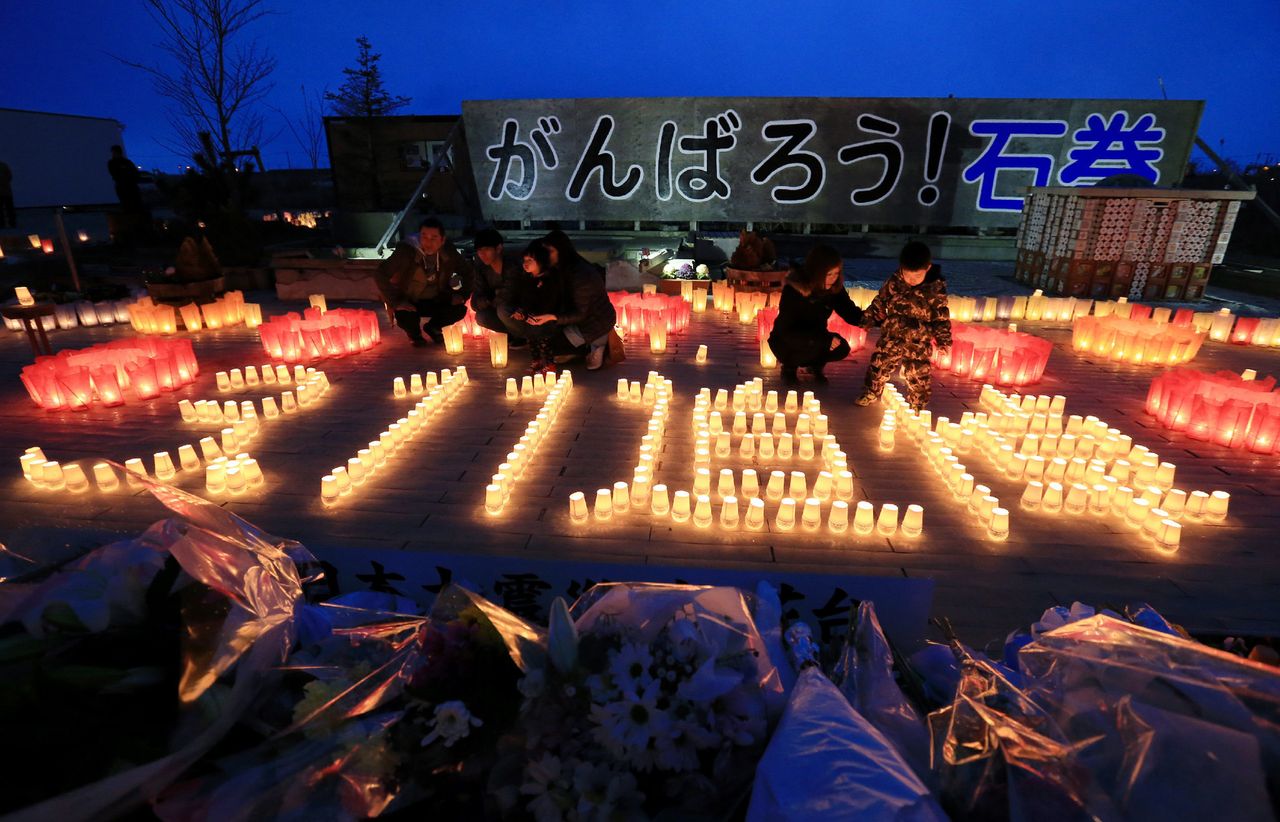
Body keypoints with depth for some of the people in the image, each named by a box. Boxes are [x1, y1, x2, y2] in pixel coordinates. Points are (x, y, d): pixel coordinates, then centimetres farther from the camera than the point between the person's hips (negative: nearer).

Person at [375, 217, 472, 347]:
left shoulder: (448, 251, -13)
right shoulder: (406, 251, -26)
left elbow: (466, 272, 3)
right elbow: (382, 274, -24)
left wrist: (462, 294, -10)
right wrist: (396, 302, -29)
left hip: (436, 300, 4)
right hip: (409, 302, -3)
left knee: (460, 310, -20)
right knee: (405, 318, -34)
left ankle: (432, 326, 13)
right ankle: (414, 332, 9)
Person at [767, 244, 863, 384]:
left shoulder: (835, 288, -12)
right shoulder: (794, 289, -26)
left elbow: (852, 314, -10)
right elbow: (786, 331, -30)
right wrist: (824, 339, -39)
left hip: (815, 338, 5)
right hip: (787, 341, -5)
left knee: (841, 348, -21)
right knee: (814, 345, -33)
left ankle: (815, 365, 9)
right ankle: (789, 367, -3)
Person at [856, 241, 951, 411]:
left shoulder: (936, 288, -9)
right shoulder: (893, 282, -5)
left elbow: (941, 316, -2)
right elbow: (880, 303, 9)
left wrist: (943, 339, -4)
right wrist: (869, 319, 9)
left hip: (919, 343, -2)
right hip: (891, 338, 2)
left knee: (917, 373, 1)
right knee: (879, 363, 9)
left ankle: (916, 405, 20)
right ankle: (871, 392, 30)